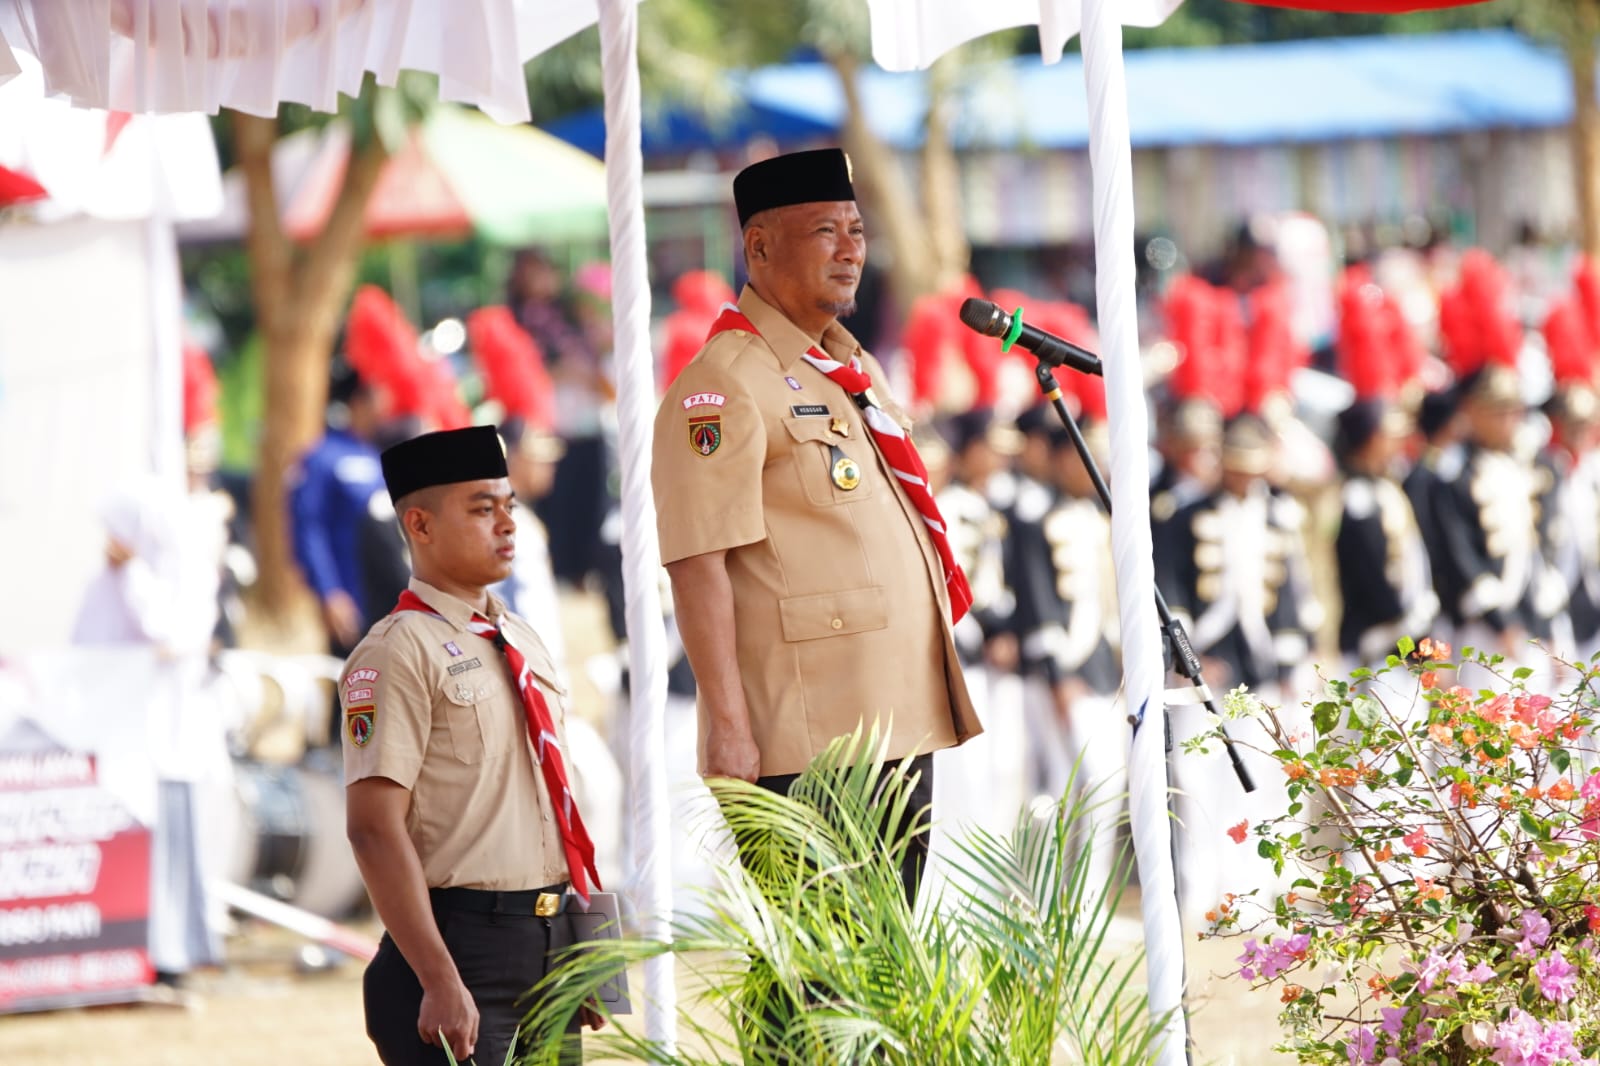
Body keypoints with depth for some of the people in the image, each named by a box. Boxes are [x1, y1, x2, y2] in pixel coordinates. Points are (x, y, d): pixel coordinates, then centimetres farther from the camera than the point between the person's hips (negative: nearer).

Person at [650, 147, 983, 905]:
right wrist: (727, 725, -22)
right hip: (804, 744, -9)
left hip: (900, 723, 9)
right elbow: (697, 564, -16)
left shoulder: (853, 371, 18)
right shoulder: (725, 383, -10)